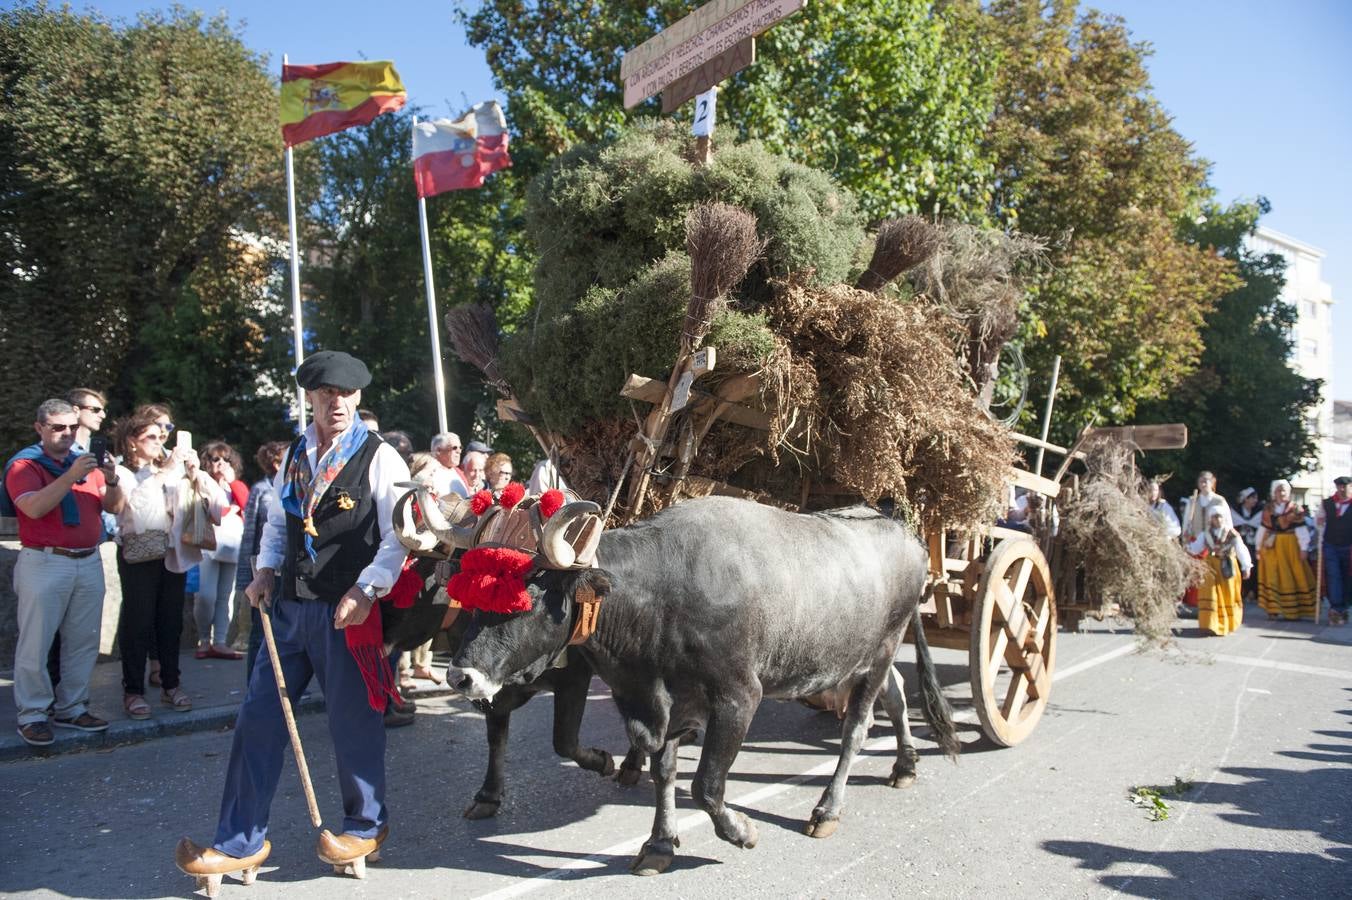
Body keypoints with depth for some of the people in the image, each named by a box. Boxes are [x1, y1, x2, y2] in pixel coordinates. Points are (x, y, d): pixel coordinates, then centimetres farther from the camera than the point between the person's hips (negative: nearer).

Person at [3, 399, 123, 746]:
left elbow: (114, 506, 8)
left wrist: (111, 480, -11)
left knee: (83, 641, 8)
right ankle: (32, 715, 6)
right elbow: (34, 508, -18)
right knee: (36, 644, -2)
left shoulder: (87, 461, 12)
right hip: (44, 564, -5)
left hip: (89, 562, 5)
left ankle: (71, 708, 17)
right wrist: (71, 476, -26)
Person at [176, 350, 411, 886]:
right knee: (259, 716, 6)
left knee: (352, 721, 5)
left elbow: (398, 536, -9)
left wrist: (365, 590, -17)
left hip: (346, 612, -5)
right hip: (290, 605, 6)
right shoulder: (295, 456, 12)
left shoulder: (379, 458, -6)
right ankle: (240, 842, 18)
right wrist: (266, 569, 6)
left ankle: (366, 826, 27)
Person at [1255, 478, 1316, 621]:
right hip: (1271, 547, 2)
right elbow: (1262, 529, 8)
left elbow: (1301, 530, -6)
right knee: (1272, 576, 4)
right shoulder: (1267, 509, 6)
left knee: (1292, 576, 1)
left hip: (1290, 546, -2)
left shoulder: (1296, 509, -3)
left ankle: (1293, 609, 9)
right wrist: (1259, 547, 8)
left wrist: (1303, 548, -11)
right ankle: (1273, 609, 9)